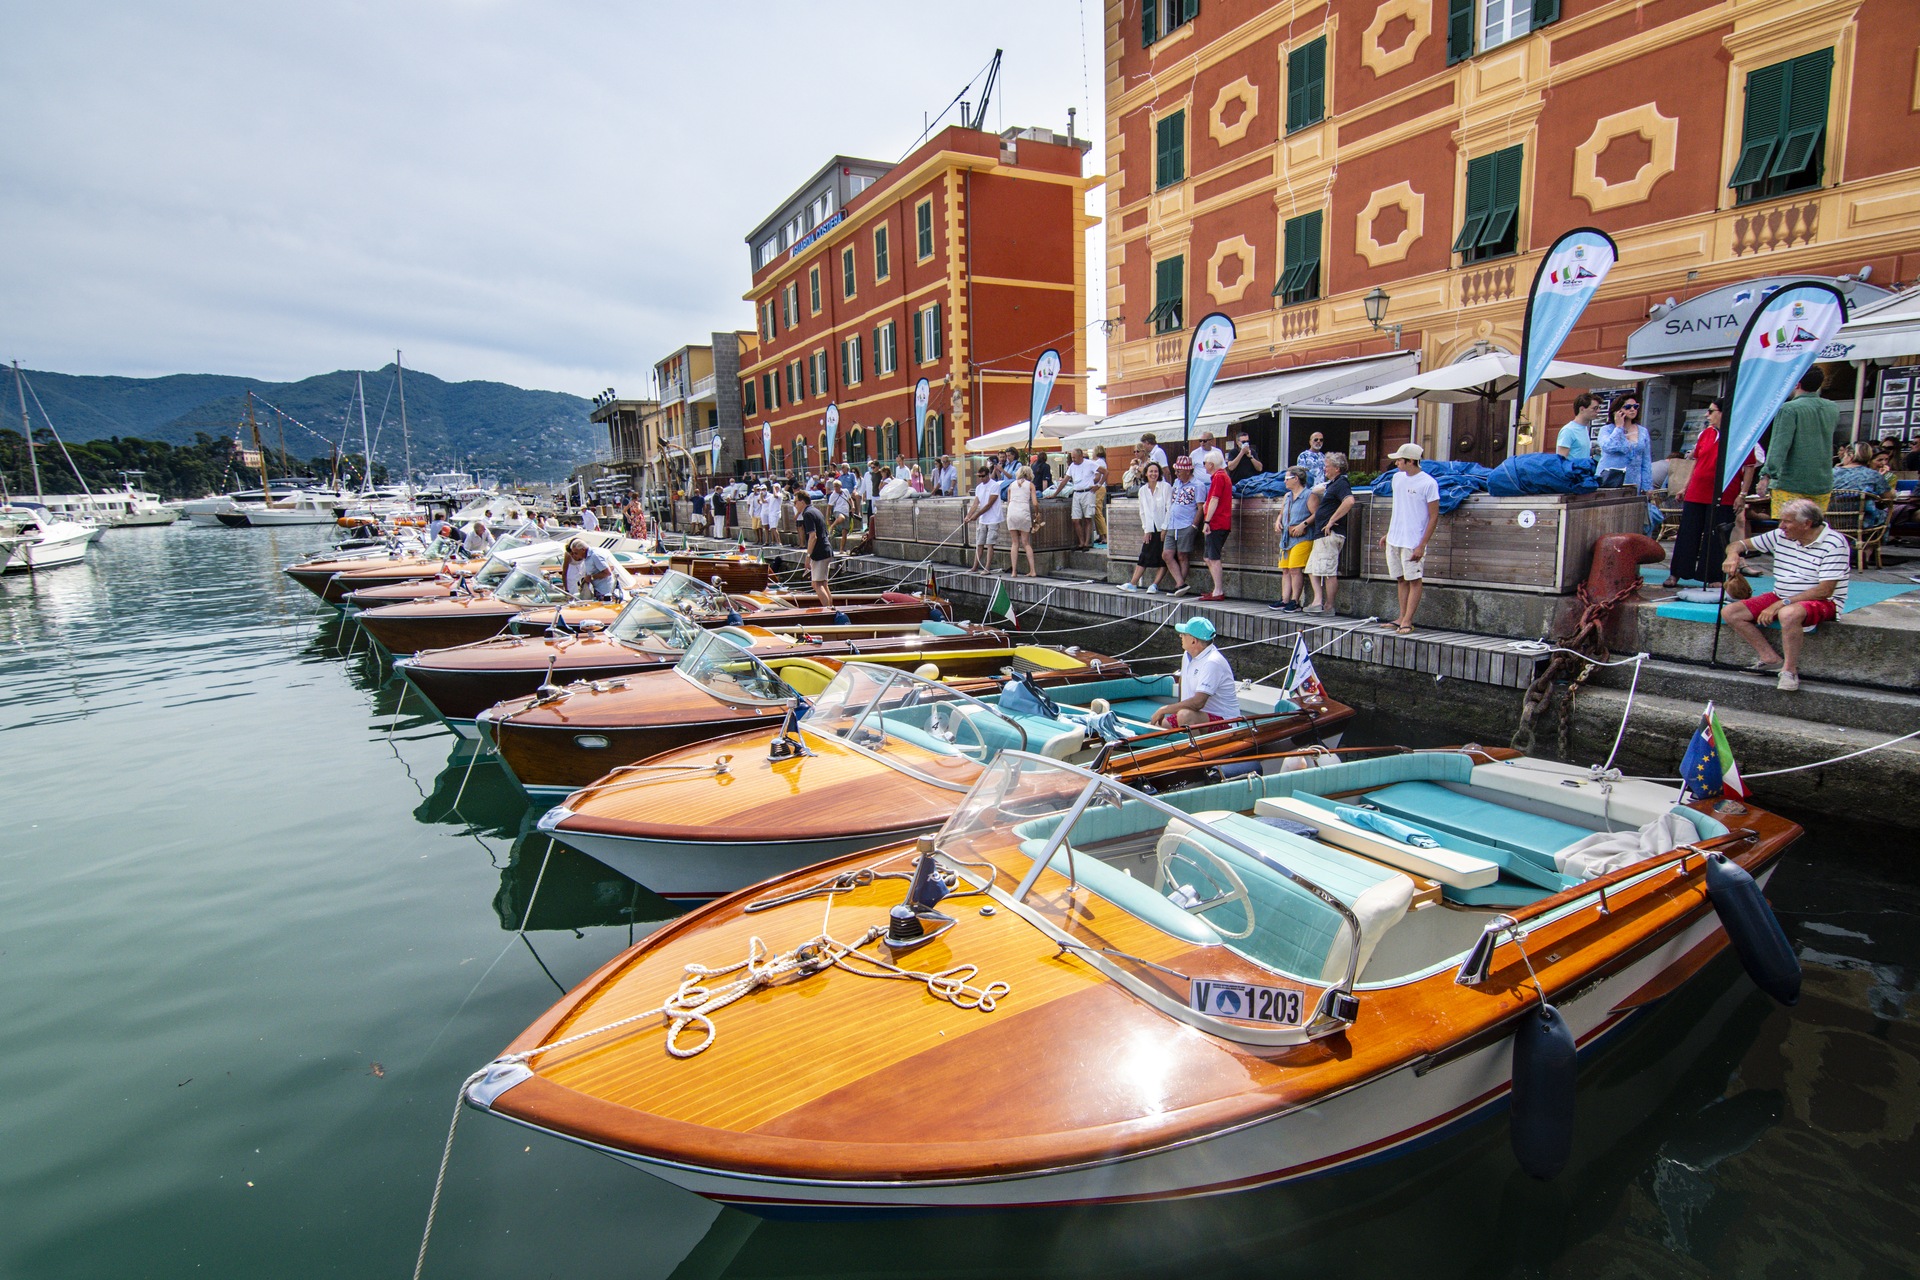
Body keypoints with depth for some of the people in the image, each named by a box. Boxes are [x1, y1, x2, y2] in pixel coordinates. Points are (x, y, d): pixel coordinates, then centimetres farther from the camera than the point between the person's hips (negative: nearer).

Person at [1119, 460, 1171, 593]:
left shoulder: (1166, 487, -5)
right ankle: (1133, 584, 1)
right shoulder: (1143, 490, 9)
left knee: (1163, 558, -4)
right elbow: (1143, 512, 12)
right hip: (1150, 529, 4)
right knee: (1144, 556, 3)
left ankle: (1155, 585, -2)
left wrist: (1165, 528, -11)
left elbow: (1170, 509, -8)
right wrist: (1146, 530, 4)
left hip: (1164, 528, -4)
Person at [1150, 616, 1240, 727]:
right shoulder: (1187, 655, 6)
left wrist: (1163, 710, -21)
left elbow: (1198, 703, -29)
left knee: (1185, 715, -38)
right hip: (1194, 714, 8)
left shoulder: (1212, 662, -23)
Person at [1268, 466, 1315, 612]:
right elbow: (1281, 512, 30)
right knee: (1285, 570, 5)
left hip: (1302, 538, -8)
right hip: (1286, 538, 8)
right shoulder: (1287, 496, 20)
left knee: (1295, 569, -12)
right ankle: (1284, 600, 8)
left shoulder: (1309, 495, -5)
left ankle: (1295, 602, -9)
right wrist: (1278, 521, 10)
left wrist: (1303, 524, -21)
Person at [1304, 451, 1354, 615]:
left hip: (1330, 534, -11)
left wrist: (1332, 520, -25)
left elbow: (1349, 501, -29)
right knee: (1312, 569, 8)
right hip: (1321, 534, 11)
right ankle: (1318, 601, 5)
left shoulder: (1341, 483, -11)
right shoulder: (1332, 484, 20)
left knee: (1328, 571, -7)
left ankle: (1329, 606, -4)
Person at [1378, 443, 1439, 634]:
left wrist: (1422, 545, -16)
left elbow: (1434, 517, -11)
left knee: (1415, 580, -1)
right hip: (1394, 539, 7)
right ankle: (1402, 618, 17)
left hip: (1413, 542, -7)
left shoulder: (1428, 483, -12)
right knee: (1401, 579, 11)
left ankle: (1407, 621, -1)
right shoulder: (1398, 478, 9)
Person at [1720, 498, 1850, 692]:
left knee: (1789, 614, -41)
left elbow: (1825, 590, -20)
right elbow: (1742, 544, 11)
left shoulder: (1834, 544, -14)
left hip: (1822, 602, -7)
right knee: (1730, 612, -12)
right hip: (1781, 596, 7)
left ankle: (1790, 669, -22)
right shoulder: (1780, 536, 2)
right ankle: (1771, 659, -9)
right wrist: (1733, 555, -16)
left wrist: (1781, 604, -25)